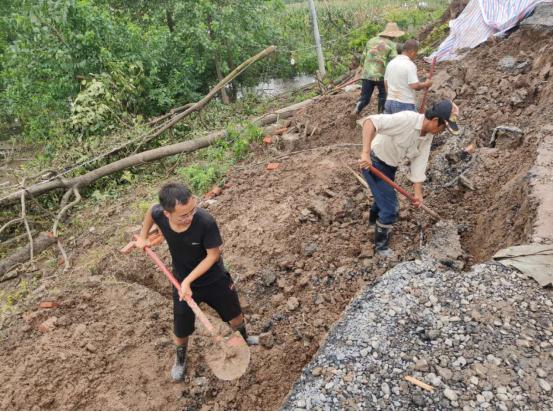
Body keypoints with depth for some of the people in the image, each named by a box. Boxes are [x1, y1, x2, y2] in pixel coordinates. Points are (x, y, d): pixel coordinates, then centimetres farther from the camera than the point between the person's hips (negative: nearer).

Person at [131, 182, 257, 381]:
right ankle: (180, 359, 50)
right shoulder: (159, 214, -27)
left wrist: (188, 280, -26)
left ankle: (244, 338, 56)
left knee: (234, 313, 22)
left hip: (214, 279, -1)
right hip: (182, 281, 2)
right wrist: (143, 237, 3)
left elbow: (213, 255, -25)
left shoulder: (206, 221, -37)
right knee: (181, 328, 17)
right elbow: (150, 211, 0)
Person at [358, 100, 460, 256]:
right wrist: (366, 152, -45)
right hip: (372, 164, -8)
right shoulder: (406, 119, -31)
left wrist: (418, 192, -7)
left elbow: (419, 162, -3)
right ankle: (380, 246, 18)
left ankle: (374, 221, 63)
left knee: (384, 196, 32)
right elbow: (371, 121, -38)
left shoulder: (428, 136, -6)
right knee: (391, 209, -5)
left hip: (390, 166, 9)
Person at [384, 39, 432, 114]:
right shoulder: (410, 65, -14)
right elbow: (415, 86, -20)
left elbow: (385, 83, 16)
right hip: (405, 104, -7)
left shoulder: (391, 63, 8)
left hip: (389, 102, 7)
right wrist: (426, 84, -2)